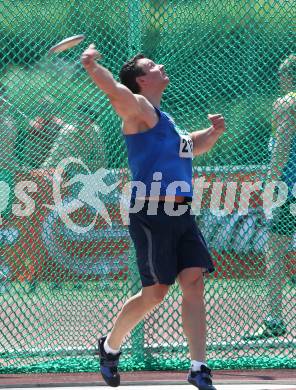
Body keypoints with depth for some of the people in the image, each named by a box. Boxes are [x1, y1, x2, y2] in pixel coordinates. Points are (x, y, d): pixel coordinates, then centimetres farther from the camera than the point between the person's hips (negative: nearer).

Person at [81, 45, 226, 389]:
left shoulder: (162, 118, 23)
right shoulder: (139, 108, -4)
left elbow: (190, 147, 38)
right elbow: (117, 92, -25)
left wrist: (213, 133, 18)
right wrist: (93, 68, -46)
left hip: (180, 214, 8)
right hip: (151, 214, -8)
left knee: (194, 283, -4)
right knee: (155, 292, -3)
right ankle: (110, 345, 20)